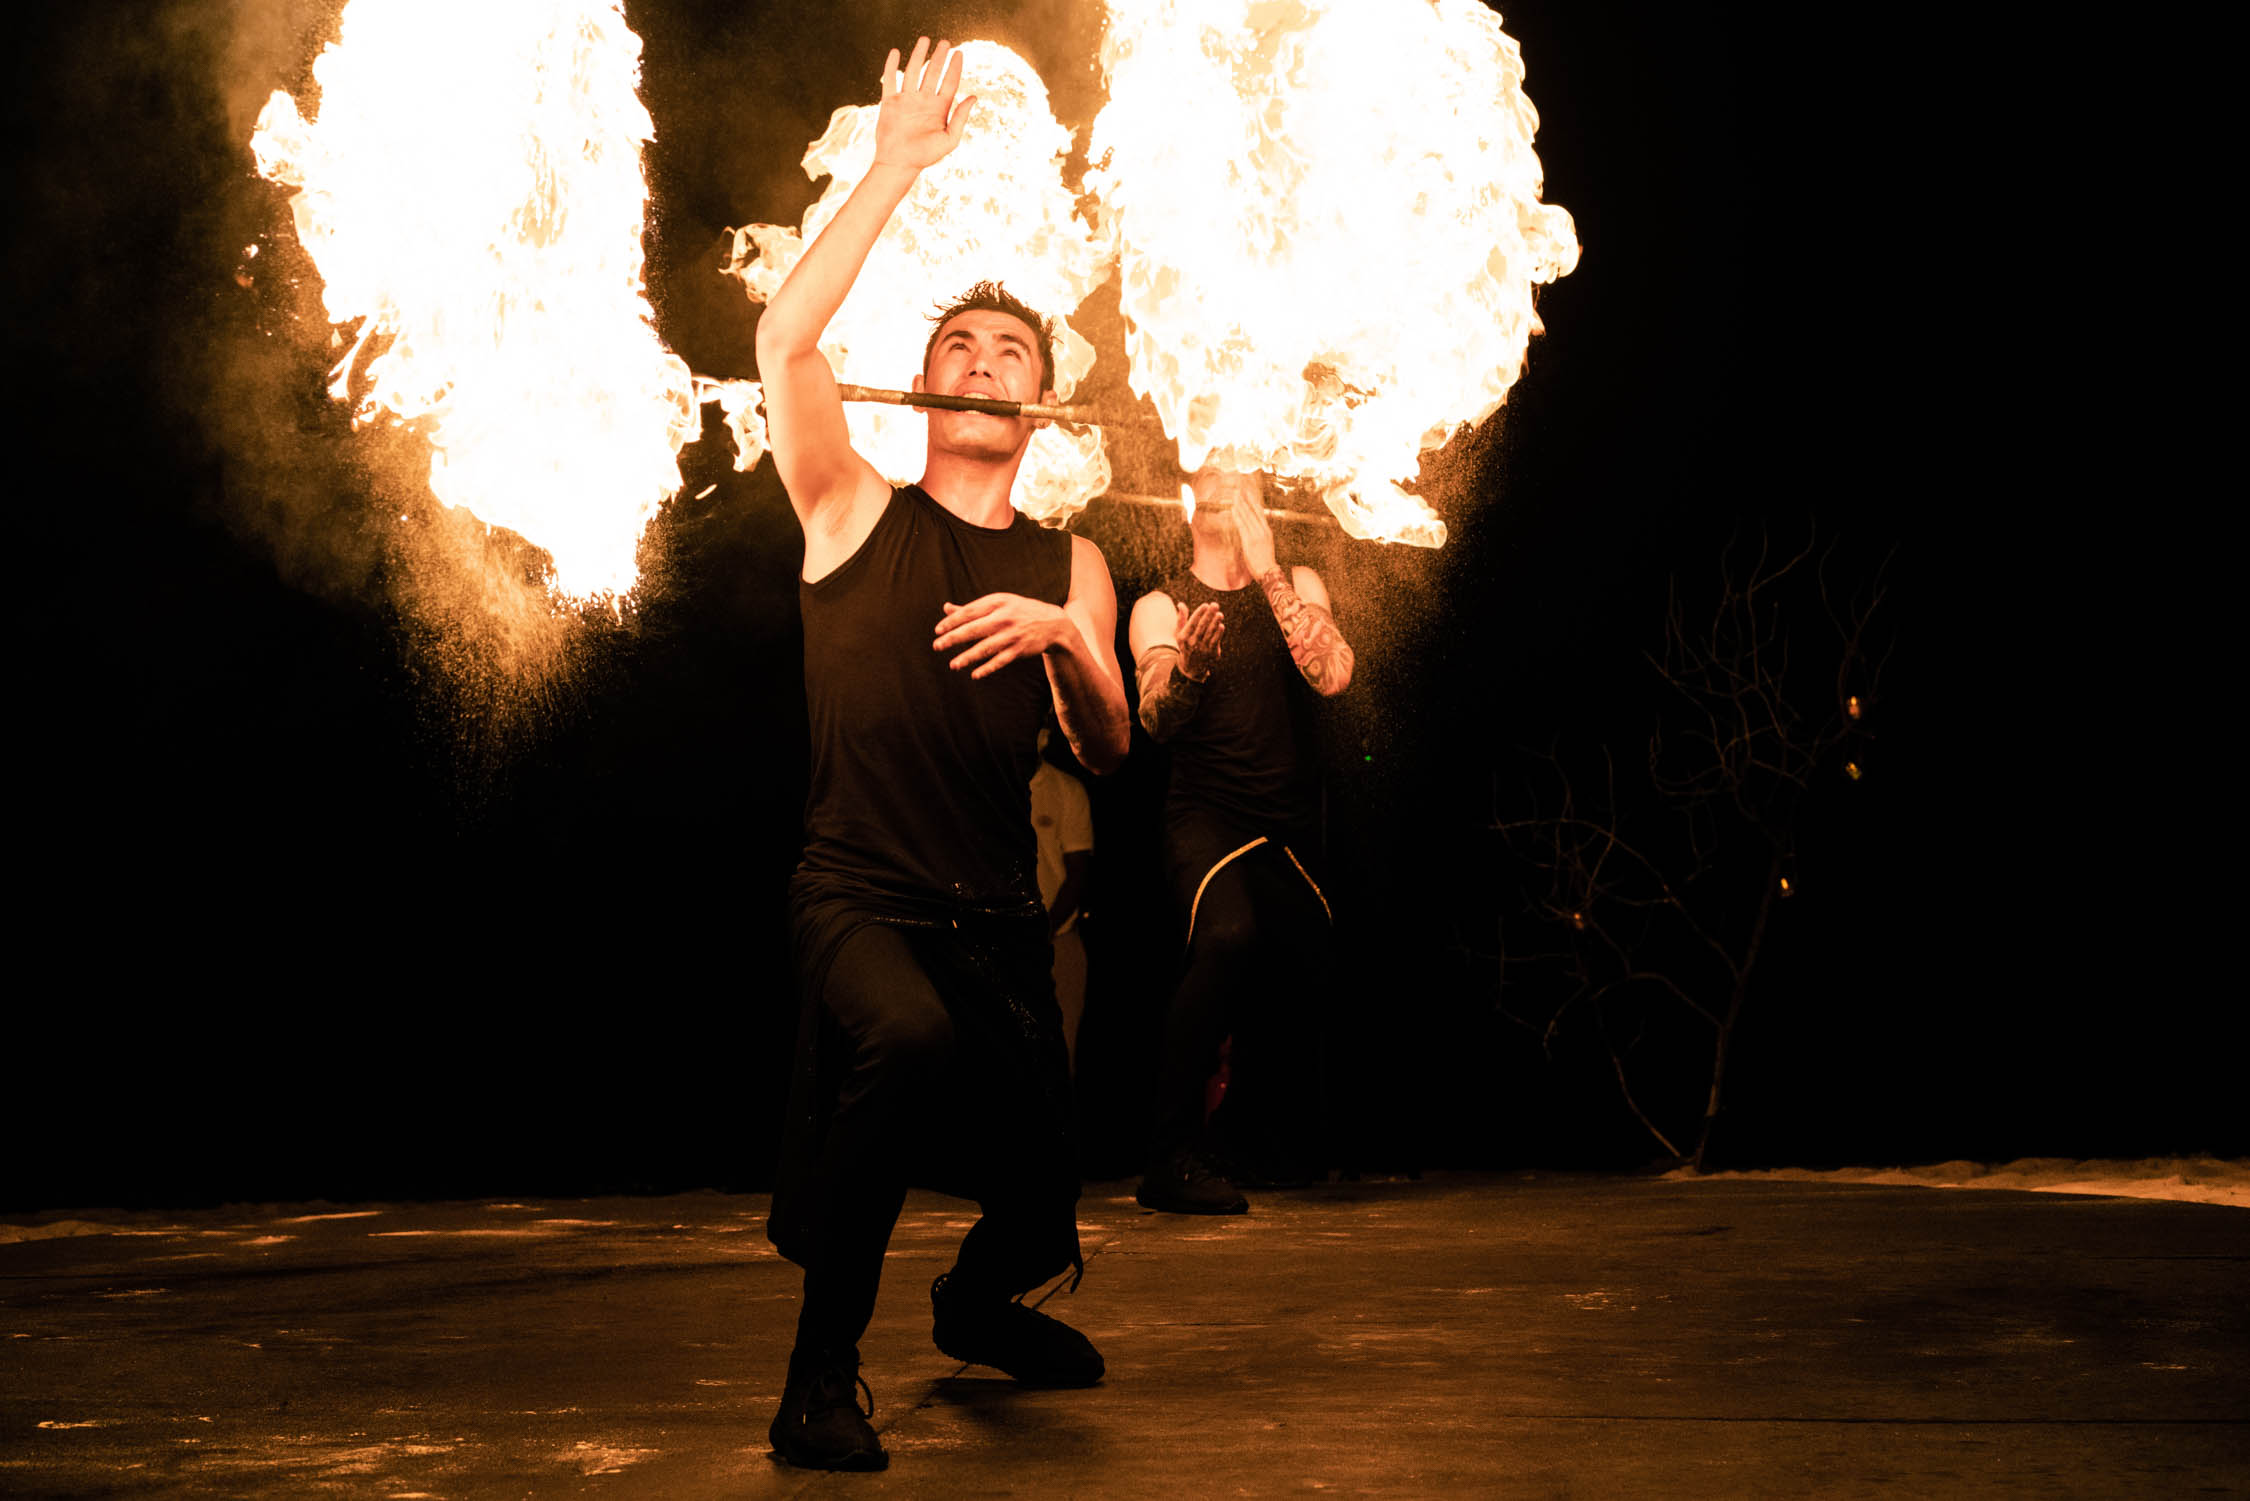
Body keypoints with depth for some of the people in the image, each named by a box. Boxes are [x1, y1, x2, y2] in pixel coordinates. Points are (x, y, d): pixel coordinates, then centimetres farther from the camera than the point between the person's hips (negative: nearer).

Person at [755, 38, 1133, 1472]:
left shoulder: (1070, 568, 9)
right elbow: (786, 339, -15)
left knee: (1041, 1210, 10)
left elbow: (1109, 754, -1)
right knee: (910, 1041, -38)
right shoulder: (859, 515, 1)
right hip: (860, 902, -4)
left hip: (1003, 922, 4)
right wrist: (899, 166, -14)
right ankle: (826, 1365, -20)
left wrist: (1062, 640, -21)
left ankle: (976, 1304, 49)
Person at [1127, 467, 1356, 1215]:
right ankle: (1171, 1158, -26)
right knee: (1229, 936, -32)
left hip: (1290, 829, 4)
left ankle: (1248, 1136, 45)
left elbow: (1333, 675, -11)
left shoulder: (1298, 586, 8)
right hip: (1207, 817, -4)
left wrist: (1268, 573, -16)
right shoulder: (1160, 608, 1)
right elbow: (1156, 719, -14)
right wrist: (1186, 666, -36)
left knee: (1296, 976, 15)